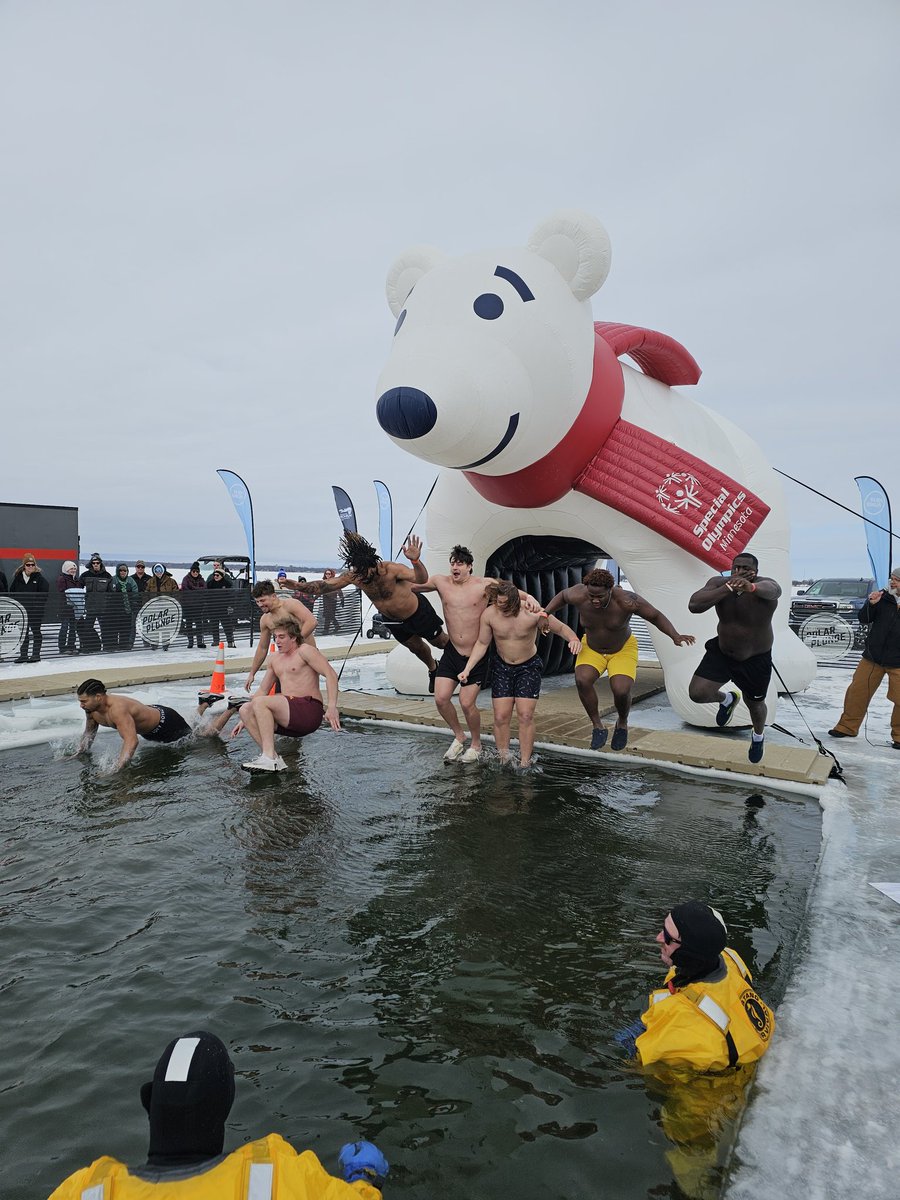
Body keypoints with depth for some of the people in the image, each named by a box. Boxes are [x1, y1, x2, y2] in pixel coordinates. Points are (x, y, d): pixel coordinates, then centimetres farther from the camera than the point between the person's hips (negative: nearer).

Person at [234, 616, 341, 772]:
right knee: (245, 710, -9)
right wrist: (245, 720, 17)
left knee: (260, 702, -24)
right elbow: (262, 691, 25)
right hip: (289, 716, 8)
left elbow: (331, 675, -13)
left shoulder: (304, 651, -2)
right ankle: (273, 759, -18)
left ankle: (269, 758, -30)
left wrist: (332, 707, -24)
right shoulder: (275, 658, 21)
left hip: (309, 709, -8)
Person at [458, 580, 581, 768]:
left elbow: (561, 628, -11)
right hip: (502, 667, 2)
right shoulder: (489, 614, -18)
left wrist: (574, 639, -33)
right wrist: (467, 668, -11)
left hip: (529, 667, -2)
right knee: (500, 717, -2)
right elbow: (482, 643, -4)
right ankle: (503, 760, 13)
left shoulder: (533, 613, -24)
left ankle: (524, 763, 4)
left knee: (526, 716, -6)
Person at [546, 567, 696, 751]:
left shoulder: (627, 601, -32)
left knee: (621, 691, -24)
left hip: (622, 649, -2)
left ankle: (622, 723, 12)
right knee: (582, 680, -27)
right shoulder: (579, 595, -25)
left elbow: (656, 616, -18)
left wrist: (675, 636, -30)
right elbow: (563, 595, -1)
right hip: (592, 648, 2)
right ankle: (598, 727, -5)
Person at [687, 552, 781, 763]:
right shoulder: (719, 582, -17)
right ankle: (727, 699, 28)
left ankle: (758, 735, 54)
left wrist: (751, 587, -77)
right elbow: (694, 605, -31)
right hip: (721, 651, 2)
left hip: (755, 659, -2)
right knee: (697, 693, -9)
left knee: (755, 704, 17)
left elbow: (770, 589, -53)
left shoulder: (765, 584, -27)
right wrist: (729, 587, -38)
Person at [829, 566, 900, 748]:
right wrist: (871, 604, -15)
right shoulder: (882, 596, 1)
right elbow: (864, 619, 0)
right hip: (873, 657, 3)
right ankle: (847, 726, 20)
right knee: (857, 691, 7)